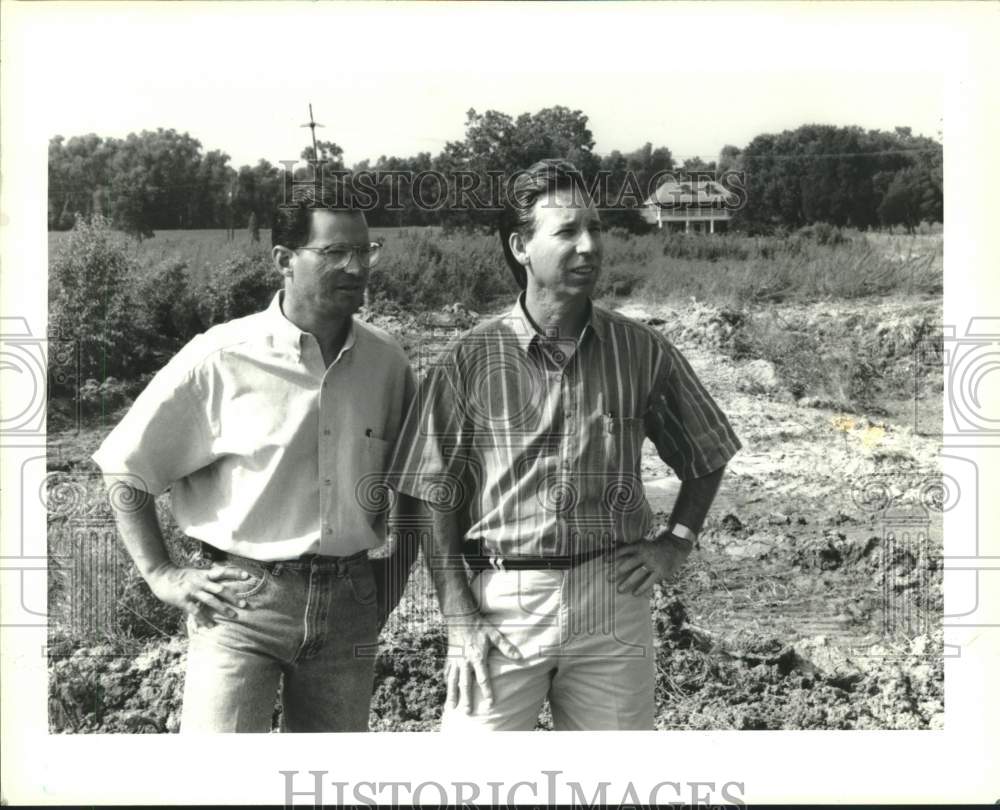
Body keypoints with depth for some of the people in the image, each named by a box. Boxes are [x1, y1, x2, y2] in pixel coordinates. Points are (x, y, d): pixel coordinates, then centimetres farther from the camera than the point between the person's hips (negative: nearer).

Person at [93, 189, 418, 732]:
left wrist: (385, 594, 10)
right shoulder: (221, 358, -8)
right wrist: (161, 576, -4)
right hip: (242, 604, -3)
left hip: (349, 606, 4)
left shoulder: (386, 363, 2)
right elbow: (124, 469, 0)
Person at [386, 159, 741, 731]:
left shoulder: (641, 352, 1)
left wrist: (675, 546, 3)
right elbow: (436, 504, -3)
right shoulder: (470, 361, -5)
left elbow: (706, 459, 15)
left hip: (614, 600, 2)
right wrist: (461, 620, -9)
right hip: (502, 601, -2)